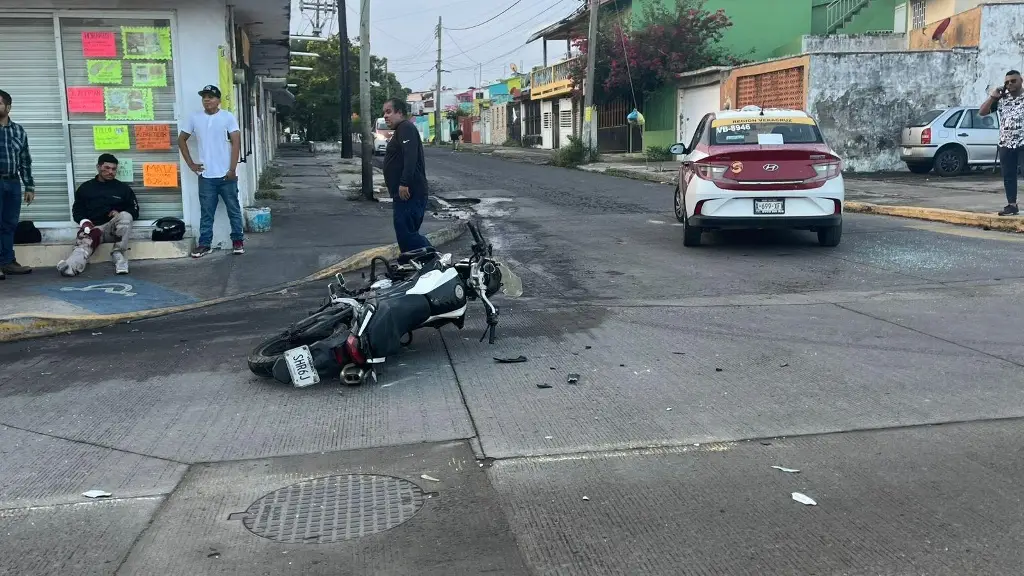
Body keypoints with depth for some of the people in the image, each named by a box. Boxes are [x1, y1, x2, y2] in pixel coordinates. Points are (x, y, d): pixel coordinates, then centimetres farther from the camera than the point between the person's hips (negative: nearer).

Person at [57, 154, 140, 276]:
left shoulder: (123, 188, 11)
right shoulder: (85, 187, 14)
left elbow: (134, 212, 11)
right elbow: (76, 210, 14)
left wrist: (120, 214, -10)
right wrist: (84, 221, -8)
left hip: (114, 229, 0)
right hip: (92, 228, 0)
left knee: (125, 216, -32)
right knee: (84, 243, -34)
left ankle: (118, 254, -25)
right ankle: (70, 265, -66)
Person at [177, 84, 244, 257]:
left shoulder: (228, 117, -3)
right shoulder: (194, 118, 4)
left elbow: (236, 143, -7)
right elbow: (181, 140, 13)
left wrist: (232, 169, -12)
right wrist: (191, 164, 4)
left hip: (226, 175, -2)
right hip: (205, 175, 2)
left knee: (233, 210, 8)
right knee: (206, 213, 7)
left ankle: (238, 240, 19)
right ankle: (204, 244, 13)